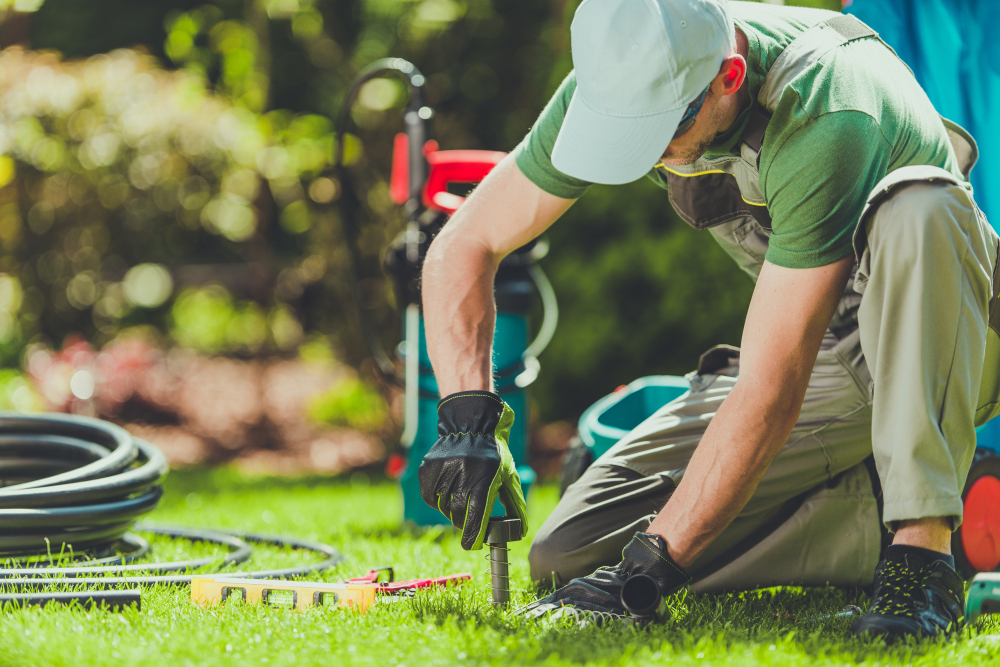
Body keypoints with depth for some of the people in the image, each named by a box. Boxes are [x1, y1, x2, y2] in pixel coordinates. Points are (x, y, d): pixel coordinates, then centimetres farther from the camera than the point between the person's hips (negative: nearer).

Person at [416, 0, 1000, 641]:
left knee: (915, 209, -40)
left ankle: (924, 548, -33)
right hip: (824, 359, 6)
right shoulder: (625, 77, -15)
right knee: (569, 555, -9)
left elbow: (771, 393, -35)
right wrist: (468, 416, -22)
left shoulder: (828, 120, -34)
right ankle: (888, 517, -2)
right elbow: (463, 247, -7)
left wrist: (650, 567, -35)